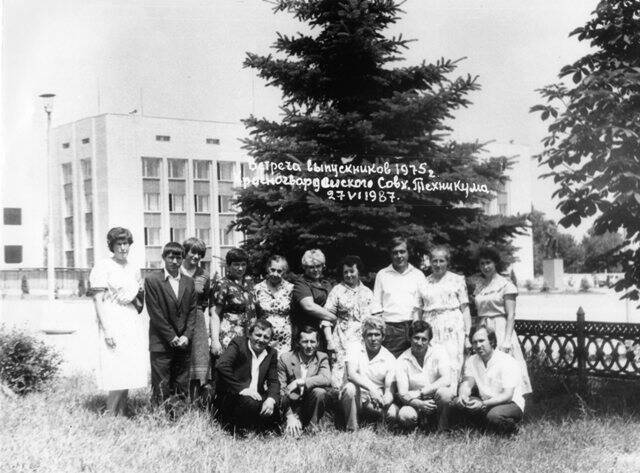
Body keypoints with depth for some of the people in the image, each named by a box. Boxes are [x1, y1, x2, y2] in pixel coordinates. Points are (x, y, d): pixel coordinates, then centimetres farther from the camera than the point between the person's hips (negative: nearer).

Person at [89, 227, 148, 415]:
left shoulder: (134, 270, 16)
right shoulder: (102, 267, -3)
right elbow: (98, 300, -10)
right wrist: (106, 329, -17)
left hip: (133, 325, 6)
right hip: (113, 325, -6)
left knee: (128, 376, 5)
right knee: (118, 377, -13)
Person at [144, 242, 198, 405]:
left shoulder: (189, 283, 13)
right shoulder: (152, 281, 0)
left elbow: (193, 311, 10)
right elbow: (155, 313, -6)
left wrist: (187, 336, -4)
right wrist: (171, 337, -10)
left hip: (184, 343, 4)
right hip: (161, 343, -4)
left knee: (182, 389, 4)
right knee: (161, 388, -4)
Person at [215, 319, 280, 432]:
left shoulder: (272, 354, 12)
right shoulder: (238, 343, -4)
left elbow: (274, 381, 7)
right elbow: (221, 365, -19)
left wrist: (271, 399, -16)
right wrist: (241, 389, -24)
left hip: (256, 396, 6)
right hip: (230, 396, -5)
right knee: (251, 403, -33)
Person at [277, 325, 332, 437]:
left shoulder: (322, 358, 0)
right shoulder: (285, 359, -5)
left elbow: (327, 379, -21)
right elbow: (280, 390, -11)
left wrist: (299, 382, -30)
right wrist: (290, 416, -24)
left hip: (310, 406, 3)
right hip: (291, 408, -3)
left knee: (320, 392, -28)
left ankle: (311, 428, -13)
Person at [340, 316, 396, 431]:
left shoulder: (389, 358, 2)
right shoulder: (355, 349, -1)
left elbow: (389, 386, -6)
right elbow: (351, 374, -17)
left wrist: (387, 395, -31)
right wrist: (370, 388, -34)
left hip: (375, 401, 1)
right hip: (355, 398, -1)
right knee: (350, 387, -33)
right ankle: (351, 429, -21)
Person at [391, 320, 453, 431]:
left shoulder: (438, 351, -8)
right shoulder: (402, 361, -7)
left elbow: (446, 380, -20)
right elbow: (402, 394, -13)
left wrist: (421, 392, -23)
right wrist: (420, 404, -32)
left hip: (437, 401, 0)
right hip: (416, 402, 0)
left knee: (443, 392, -34)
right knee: (404, 416, -32)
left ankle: (442, 428, -9)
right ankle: (423, 419, 3)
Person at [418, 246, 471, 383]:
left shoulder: (457, 280, 9)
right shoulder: (424, 283, 14)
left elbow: (465, 309, 6)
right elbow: (419, 310, 14)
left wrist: (467, 335, -1)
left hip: (452, 327, -2)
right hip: (430, 329, 2)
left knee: (452, 367, -11)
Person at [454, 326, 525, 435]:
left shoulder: (507, 362, -16)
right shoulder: (472, 361, 4)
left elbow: (507, 396, -23)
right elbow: (467, 383, -8)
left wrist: (483, 404, -36)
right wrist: (463, 395, -34)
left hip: (512, 404, -5)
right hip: (485, 403, 6)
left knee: (494, 415, -38)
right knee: (459, 402, -19)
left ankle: (512, 427, -5)